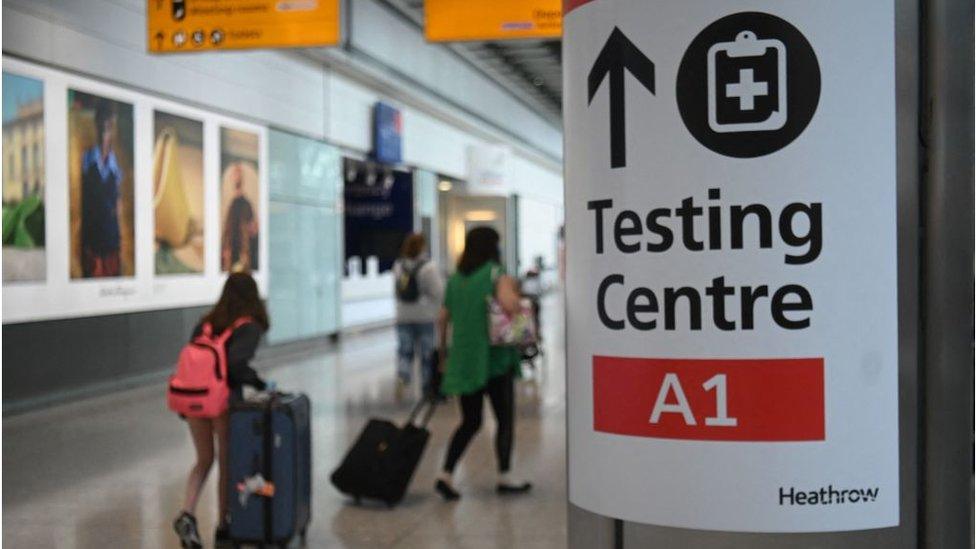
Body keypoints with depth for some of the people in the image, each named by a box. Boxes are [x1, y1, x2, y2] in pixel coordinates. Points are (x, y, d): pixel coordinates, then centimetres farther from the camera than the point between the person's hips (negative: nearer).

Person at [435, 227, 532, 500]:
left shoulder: (455, 279, 10)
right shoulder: (496, 274, -9)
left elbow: (443, 319, 13)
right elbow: (509, 305, -27)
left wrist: (445, 348, 25)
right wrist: (513, 288, -6)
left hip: (463, 359, 6)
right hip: (494, 358, -6)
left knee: (470, 422, 14)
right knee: (505, 419, 9)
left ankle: (446, 475, 2)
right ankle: (504, 477, 12)